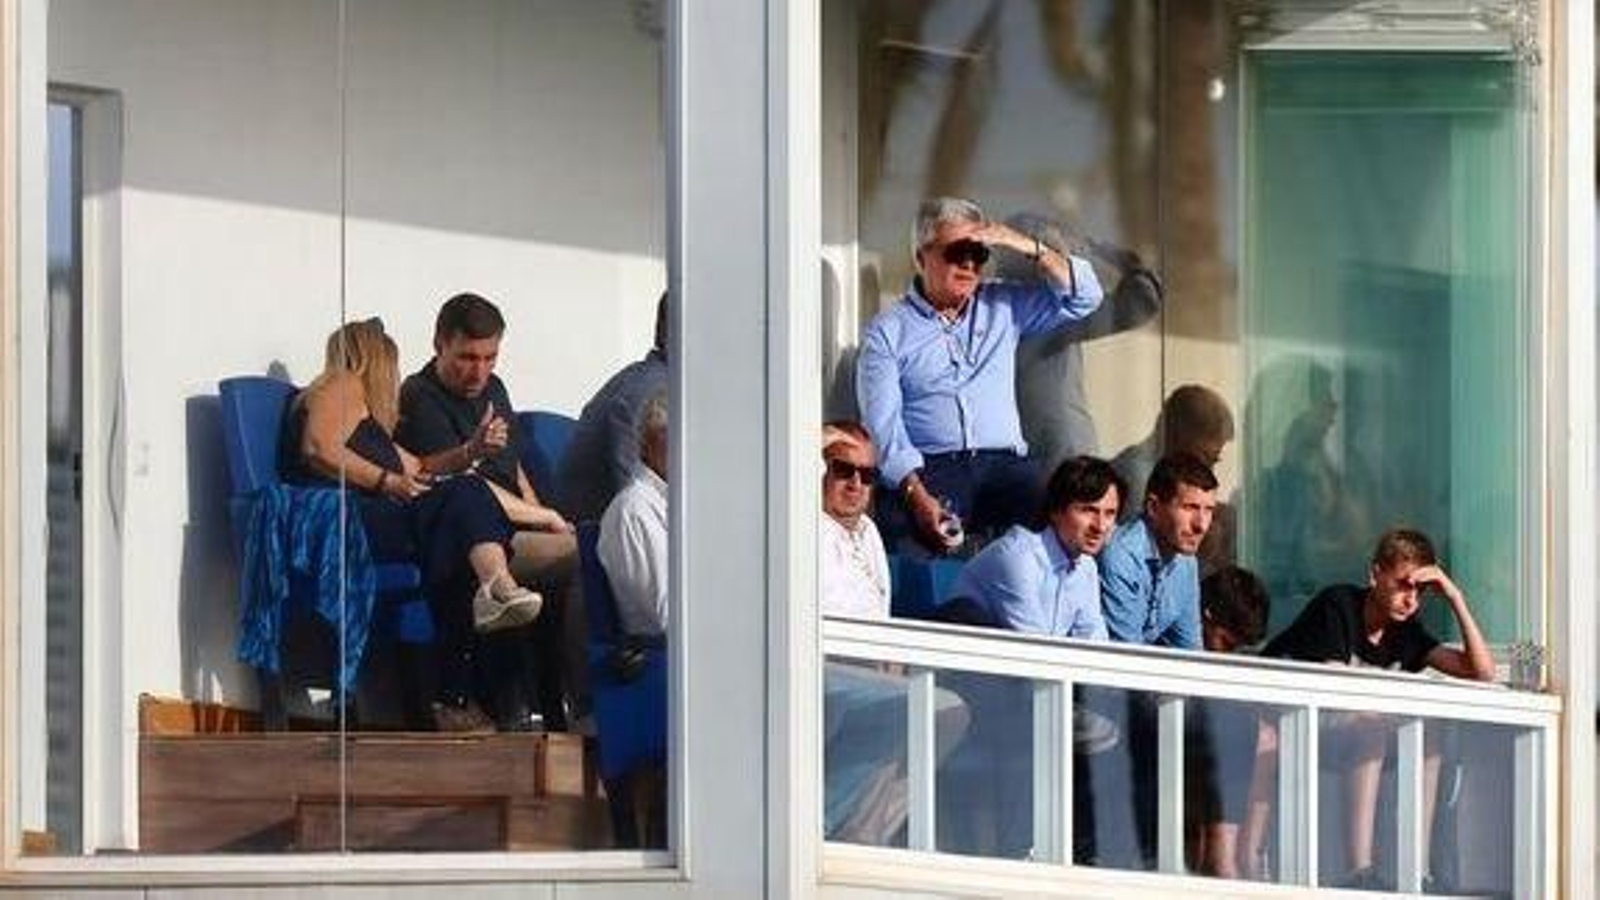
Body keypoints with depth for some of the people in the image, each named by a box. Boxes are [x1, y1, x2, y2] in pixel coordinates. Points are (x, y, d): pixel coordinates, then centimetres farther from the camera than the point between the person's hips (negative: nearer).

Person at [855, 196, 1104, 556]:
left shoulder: (1003, 307, 22)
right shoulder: (887, 332, 10)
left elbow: (1084, 297, 18)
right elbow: (884, 427, -1)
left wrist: (1030, 248, 3)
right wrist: (917, 496, -17)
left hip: (1002, 463, 3)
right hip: (929, 470, -3)